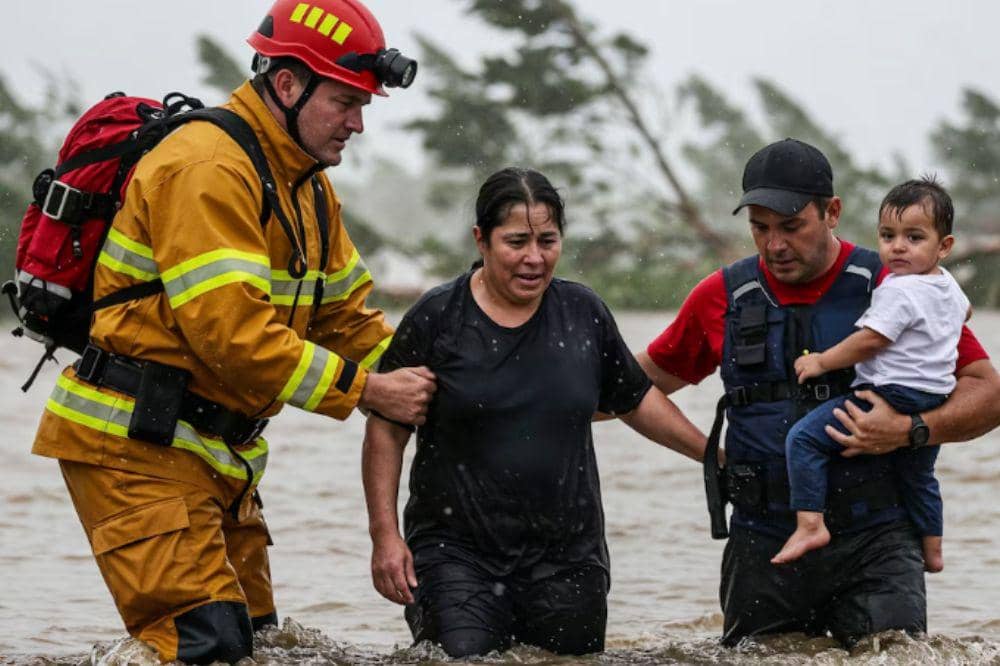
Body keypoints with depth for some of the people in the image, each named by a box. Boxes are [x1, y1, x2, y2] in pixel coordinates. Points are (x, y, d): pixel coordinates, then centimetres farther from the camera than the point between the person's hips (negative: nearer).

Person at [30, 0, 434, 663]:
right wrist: (367, 391, -20)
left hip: (216, 455, 10)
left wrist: (415, 380, 0)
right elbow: (230, 331, -25)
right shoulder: (209, 169, -18)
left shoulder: (308, 187, 16)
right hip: (136, 445, -10)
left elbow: (346, 314, 18)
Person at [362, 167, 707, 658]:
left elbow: (636, 401, 20)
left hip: (567, 557, 3)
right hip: (458, 553, -3)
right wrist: (385, 535, -7)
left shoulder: (583, 314, 6)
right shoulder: (436, 321, -4)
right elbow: (386, 431, -1)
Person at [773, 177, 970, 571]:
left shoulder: (899, 291, -17)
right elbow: (963, 310, 35)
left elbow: (869, 341, -20)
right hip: (935, 398, 10)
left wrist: (821, 362, -9)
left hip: (893, 394, -10)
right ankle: (932, 549, 41)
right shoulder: (947, 285, 12)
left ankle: (810, 524, -21)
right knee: (917, 475, 31)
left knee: (804, 438, -13)